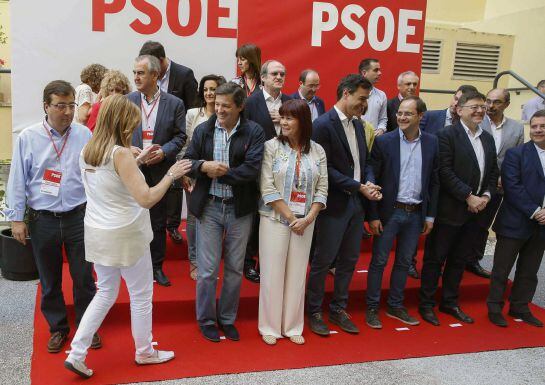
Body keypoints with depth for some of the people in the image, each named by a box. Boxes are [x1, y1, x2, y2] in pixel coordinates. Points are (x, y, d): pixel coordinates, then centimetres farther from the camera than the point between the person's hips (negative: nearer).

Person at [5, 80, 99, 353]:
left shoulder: (84, 135, -1)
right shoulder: (28, 138, -3)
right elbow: (17, 181, 0)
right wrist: (16, 218, -1)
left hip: (79, 217, 0)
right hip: (43, 220, 0)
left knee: (84, 278, 7)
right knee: (50, 281, 13)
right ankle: (58, 328, 32)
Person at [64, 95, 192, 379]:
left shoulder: (86, 152, 3)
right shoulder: (121, 154, -21)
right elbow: (146, 199, -25)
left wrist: (137, 161, 14)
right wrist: (171, 174, -14)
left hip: (97, 234, 7)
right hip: (126, 236, -7)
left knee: (105, 293, 21)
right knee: (141, 296, 12)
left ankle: (76, 353, 17)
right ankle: (144, 352, 29)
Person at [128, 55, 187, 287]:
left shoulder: (174, 104, -1)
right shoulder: (127, 101, 2)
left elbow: (180, 136, 1)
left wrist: (164, 151, -15)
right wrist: (128, 148, -13)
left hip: (159, 171, 0)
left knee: (158, 222, 9)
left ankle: (157, 267, 23)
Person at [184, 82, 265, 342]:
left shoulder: (254, 132, -5)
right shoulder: (203, 130, 3)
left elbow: (252, 169, -15)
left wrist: (218, 172, -12)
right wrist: (204, 166, -19)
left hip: (240, 208, 0)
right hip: (209, 206, 1)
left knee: (235, 268, 12)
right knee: (207, 269, 4)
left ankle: (227, 319, 30)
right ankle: (206, 320, 24)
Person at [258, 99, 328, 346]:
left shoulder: (317, 151, 4)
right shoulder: (272, 147, -4)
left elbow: (322, 189, 3)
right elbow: (267, 188, -9)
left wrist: (308, 218, -11)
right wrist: (290, 217, -12)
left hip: (305, 222, 2)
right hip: (275, 218, -2)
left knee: (297, 273, 9)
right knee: (272, 272, 3)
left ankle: (293, 326, 23)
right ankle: (270, 327, 19)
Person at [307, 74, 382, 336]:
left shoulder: (357, 124, 11)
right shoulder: (323, 125, -13)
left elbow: (364, 161, 15)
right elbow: (326, 169, -17)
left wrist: (370, 182, -5)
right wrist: (359, 187, -17)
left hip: (356, 203, 8)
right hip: (334, 204, -8)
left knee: (349, 260, 14)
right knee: (323, 261, 4)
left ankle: (338, 309, 29)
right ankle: (314, 312, 20)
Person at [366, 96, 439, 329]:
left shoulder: (431, 143, 3)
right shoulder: (383, 142, -8)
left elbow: (434, 181, 7)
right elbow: (372, 180, -7)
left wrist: (430, 215, 5)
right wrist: (373, 215, -10)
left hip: (416, 214, 4)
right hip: (389, 212, -3)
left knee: (404, 262, 14)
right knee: (379, 261, 5)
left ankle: (395, 306, 29)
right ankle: (372, 308, 18)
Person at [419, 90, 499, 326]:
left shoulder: (488, 139, 12)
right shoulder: (447, 135, -10)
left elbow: (493, 172, 15)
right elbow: (445, 172, -17)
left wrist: (487, 195, -2)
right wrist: (468, 197, -18)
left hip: (475, 210, 7)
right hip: (449, 209, -7)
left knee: (459, 259, 16)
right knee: (435, 258, 4)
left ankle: (450, 302, 29)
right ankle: (426, 304, 16)